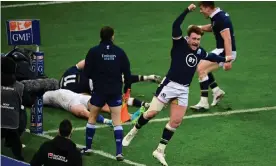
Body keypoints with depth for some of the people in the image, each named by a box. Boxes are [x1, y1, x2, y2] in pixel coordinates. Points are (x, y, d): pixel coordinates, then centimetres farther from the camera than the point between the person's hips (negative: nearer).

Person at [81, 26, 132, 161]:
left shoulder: (94, 52, -7)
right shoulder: (119, 52, -2)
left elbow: (87, 72, -7)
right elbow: (127, 72, 1)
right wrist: (127, 87, 15)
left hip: (99, 90, -1)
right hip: (115, 92, 1)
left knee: (92, 118, 17)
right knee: (117, 121, 3)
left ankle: (88, 148, 22)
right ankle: (119, 152, -4)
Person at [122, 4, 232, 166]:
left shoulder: (199, 52, 6)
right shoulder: (179, 44, -9)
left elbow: (211, 57, 30)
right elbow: (176, 26, -26)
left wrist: (224, 59, 39)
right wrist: (188, 10, -32)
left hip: (183, 90, 5)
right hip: (169, 85, -5)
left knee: (176, 121, 0)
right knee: (152, 112, -5)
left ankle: (160, 150, 10)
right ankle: (132, 132, 20)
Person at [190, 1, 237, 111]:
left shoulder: (220, 19, -21)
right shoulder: (217, 16, 9)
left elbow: (227, 39, -27)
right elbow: (212, 27, 32)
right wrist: (199, 28, 15)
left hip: (225, 52, -10)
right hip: (221, 50, 10)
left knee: (201, 69, -17)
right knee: (203, 68, 21)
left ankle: (204, 103, -16)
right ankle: (217, 91, 25)